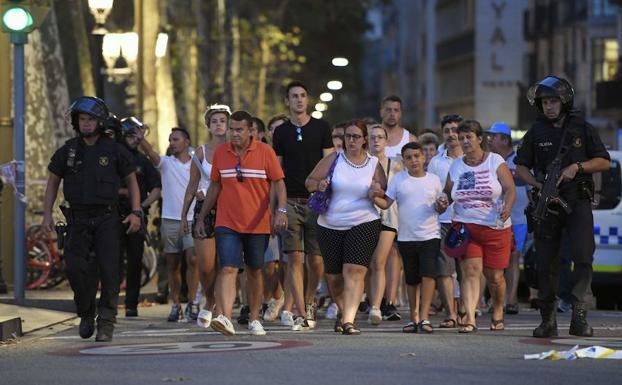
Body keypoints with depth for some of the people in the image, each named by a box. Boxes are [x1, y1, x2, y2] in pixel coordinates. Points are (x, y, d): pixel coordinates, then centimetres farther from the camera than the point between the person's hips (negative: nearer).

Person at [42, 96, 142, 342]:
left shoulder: (115, 151, 2)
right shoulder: (67, 151, 6)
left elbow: (131, 181, 9)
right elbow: (53, 182, 13)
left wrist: (136, 212, -2)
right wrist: (47, 214, 3)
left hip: (107, 218, -1)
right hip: (78, 218, 1)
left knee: (108, 270, -9)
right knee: (75, 267, -12)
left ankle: (106, 322, -5)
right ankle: (86, 313, 10)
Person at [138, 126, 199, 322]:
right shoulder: (165, 163, 5)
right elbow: (150, 153, -15)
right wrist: (141, 139, -34)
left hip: (191, 220, -1)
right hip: (170, 220, 1)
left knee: (192, 260, -16)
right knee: (173, 265, 5)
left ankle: (192, 303, -9)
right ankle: (176, 305, 13)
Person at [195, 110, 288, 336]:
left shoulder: (265, 152, -2)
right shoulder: (220, 153, 5)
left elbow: (278, 183, -3)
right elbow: (214, 187, 13)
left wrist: (282, 210, -18)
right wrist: (201, 218, 14)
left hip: (258, 225, 0)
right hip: (227, 224, 0)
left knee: (254, 271, 13)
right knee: (228, 269, -16)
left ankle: (254, 318, 26)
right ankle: (225, 318, -29)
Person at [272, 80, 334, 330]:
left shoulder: (321, 127, 6)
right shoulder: (281, 132, 10)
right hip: (290, 201, 1)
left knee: (316, 260, -1)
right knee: (295, 259, -6)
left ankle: (309, 300, 25)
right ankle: (302, 314, -5)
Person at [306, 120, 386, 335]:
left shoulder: (374, 164, 5)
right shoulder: (334, 159, 4)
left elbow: (386, 195, 11)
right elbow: (309, 182, 6)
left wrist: (377, 193, -12)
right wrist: (319, 184, -16)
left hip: (363, 224, -2)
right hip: (330, 226, 2)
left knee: (355, 271, -18)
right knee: (333, 276, 9)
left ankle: (348, 321, -24)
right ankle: (343, 312, 35)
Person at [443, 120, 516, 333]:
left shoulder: (495, 162, -1)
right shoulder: (456, 166, 9)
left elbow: (510, 189, -8)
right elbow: (447, 193, 17)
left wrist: (507, 208, -27)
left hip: (496, 228, -2)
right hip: (465, 226, 2)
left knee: (494, 275, 4)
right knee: (470, 270, -14)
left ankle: (498, 311, 32)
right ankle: (470, 319, -21)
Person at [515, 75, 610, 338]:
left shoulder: (582, 129, 5)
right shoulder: (536, 133, 9)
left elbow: (604, 162, 6)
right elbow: (520, 167, 14)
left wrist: (577, 166, -10)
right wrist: (538, 185, -3)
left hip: (578, 202, -2)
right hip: (547, 205, 2)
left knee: (583, 257, -16)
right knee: (546, 264, 3)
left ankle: (579, 316, -14)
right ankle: (548, 320, 10)